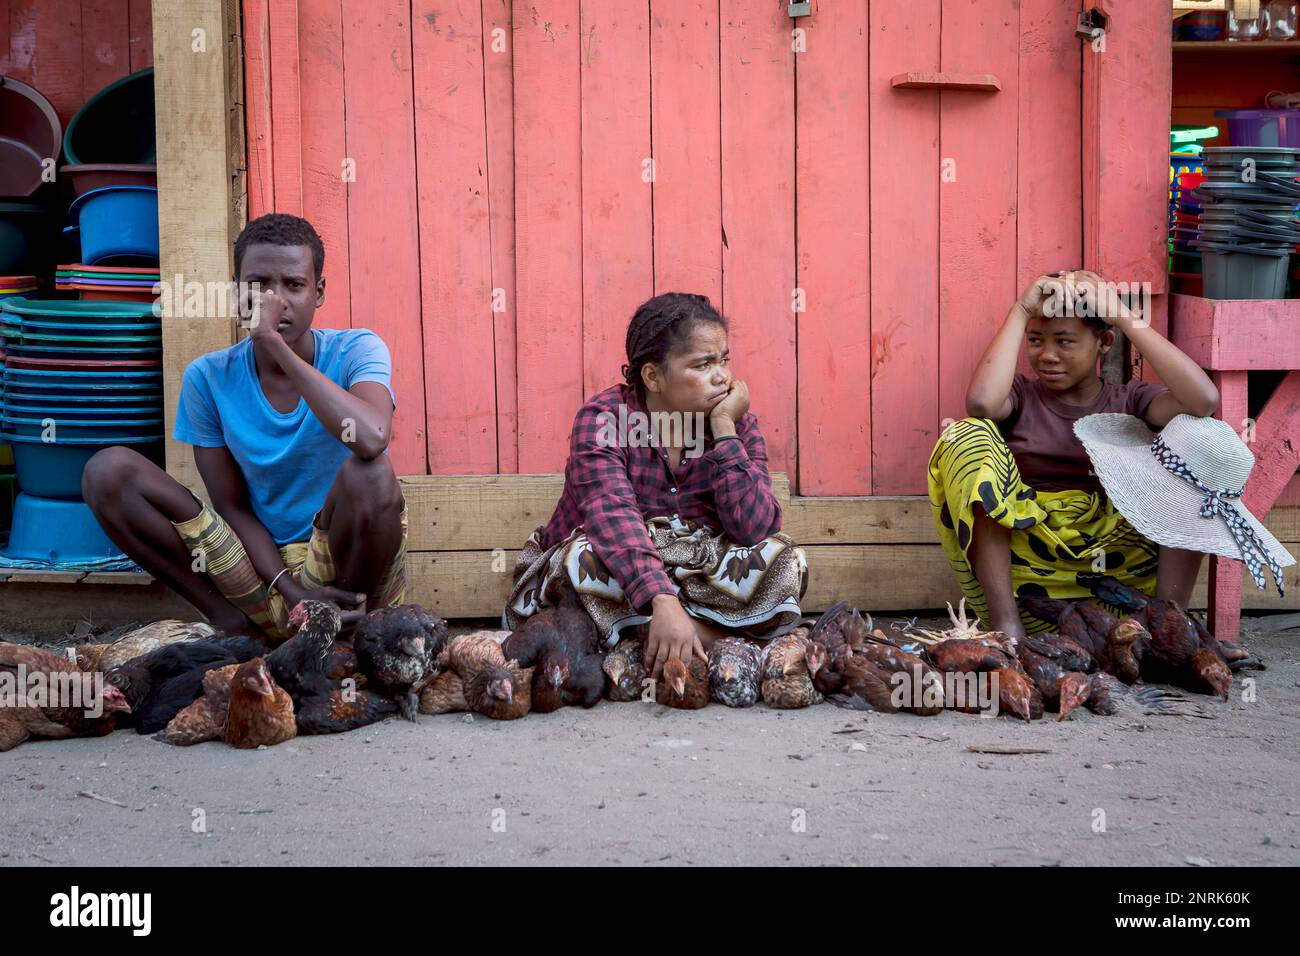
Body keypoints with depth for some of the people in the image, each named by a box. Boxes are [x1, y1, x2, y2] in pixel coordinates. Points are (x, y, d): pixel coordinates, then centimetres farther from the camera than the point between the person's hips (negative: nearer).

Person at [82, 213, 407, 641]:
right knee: (107, 470, -10)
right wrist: (290, 590, -17)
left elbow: (371, 439, -33)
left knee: (368, 474, -36)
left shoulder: (356, 351, -9)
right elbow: (232, 506, -1)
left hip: (353, 573, -3)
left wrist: (275, 343, -30)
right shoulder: (209, 378, -1)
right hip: (263, 575, 3)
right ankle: (233, 623, -12)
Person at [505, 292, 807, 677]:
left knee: (785, 561, -21)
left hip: (697, 578, 3)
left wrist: (725, 428, -25)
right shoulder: (602, 419, -17)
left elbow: (754, 530, -19)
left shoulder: (738, 424, -5)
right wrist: (663, 603, -50)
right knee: (585, 555, -36)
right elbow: (614, 519, -34)